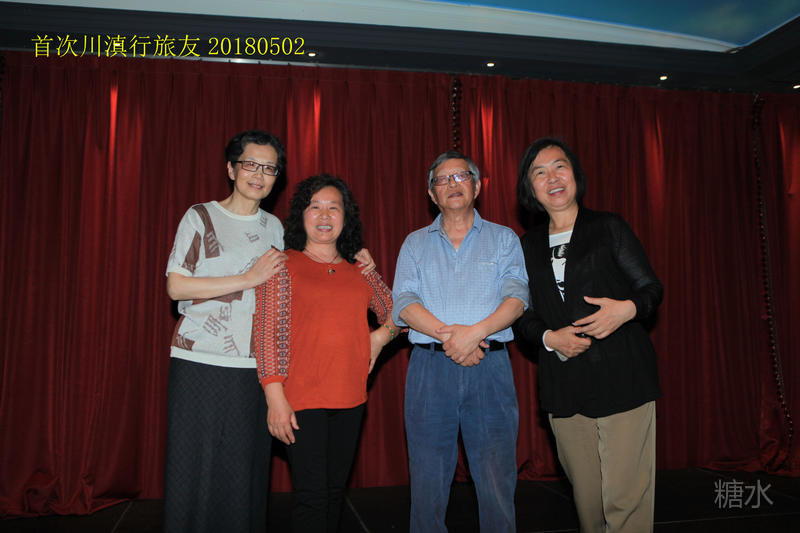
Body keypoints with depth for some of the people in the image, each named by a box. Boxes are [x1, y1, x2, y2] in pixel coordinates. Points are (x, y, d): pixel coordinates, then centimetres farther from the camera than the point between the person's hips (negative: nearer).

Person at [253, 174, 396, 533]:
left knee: (336, 489, 13)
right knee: (312, 493, -4)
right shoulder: (283, 266, -1)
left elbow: (396, 310, 24)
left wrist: (382, 334, 3)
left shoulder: (360, 271, 12)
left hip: (350, 397, 5)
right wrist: (274, 396, -14)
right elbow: (266, 332, -7)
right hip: (301, 399, -4)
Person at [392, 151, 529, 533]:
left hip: (489, 367, -1)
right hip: (429, 368, 1)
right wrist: (447, 333, -15)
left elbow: (518, 296, -2)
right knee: (427, 482, 7)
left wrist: (475, 331, -19)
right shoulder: (415, 243, 14)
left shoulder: (504, 239, 12)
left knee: (498, 482, 2)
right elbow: (403, 302, 1)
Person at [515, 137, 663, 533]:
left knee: (625, 499, -4)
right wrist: (549, 337, -7)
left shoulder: (609, 227, 5)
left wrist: (627, 309, -18)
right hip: (563, 388, 3)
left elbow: (651, 288, 4)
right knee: (586, 500, 10)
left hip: (621, 378, -3)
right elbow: (524, 317, 14)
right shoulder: (528, 246, 13)